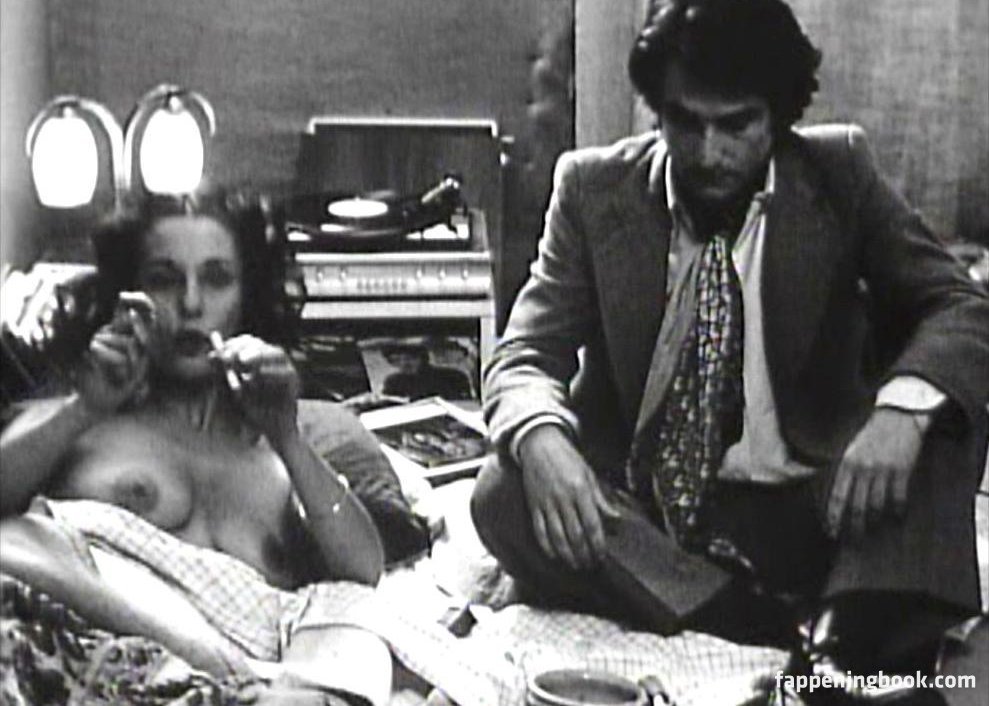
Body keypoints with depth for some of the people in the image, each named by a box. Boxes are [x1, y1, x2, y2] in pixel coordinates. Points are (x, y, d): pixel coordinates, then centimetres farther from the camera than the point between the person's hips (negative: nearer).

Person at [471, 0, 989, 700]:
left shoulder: (839, 173, 0)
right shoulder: (595, 188, -2)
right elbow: (526, 354, -6)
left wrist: (903, 406, -30)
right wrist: (541, 438, -31)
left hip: (800, 510, 0)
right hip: (633, 508, 0)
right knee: (504, 499, -28)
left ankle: (854, 645, -40)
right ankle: (807, 633, -30)